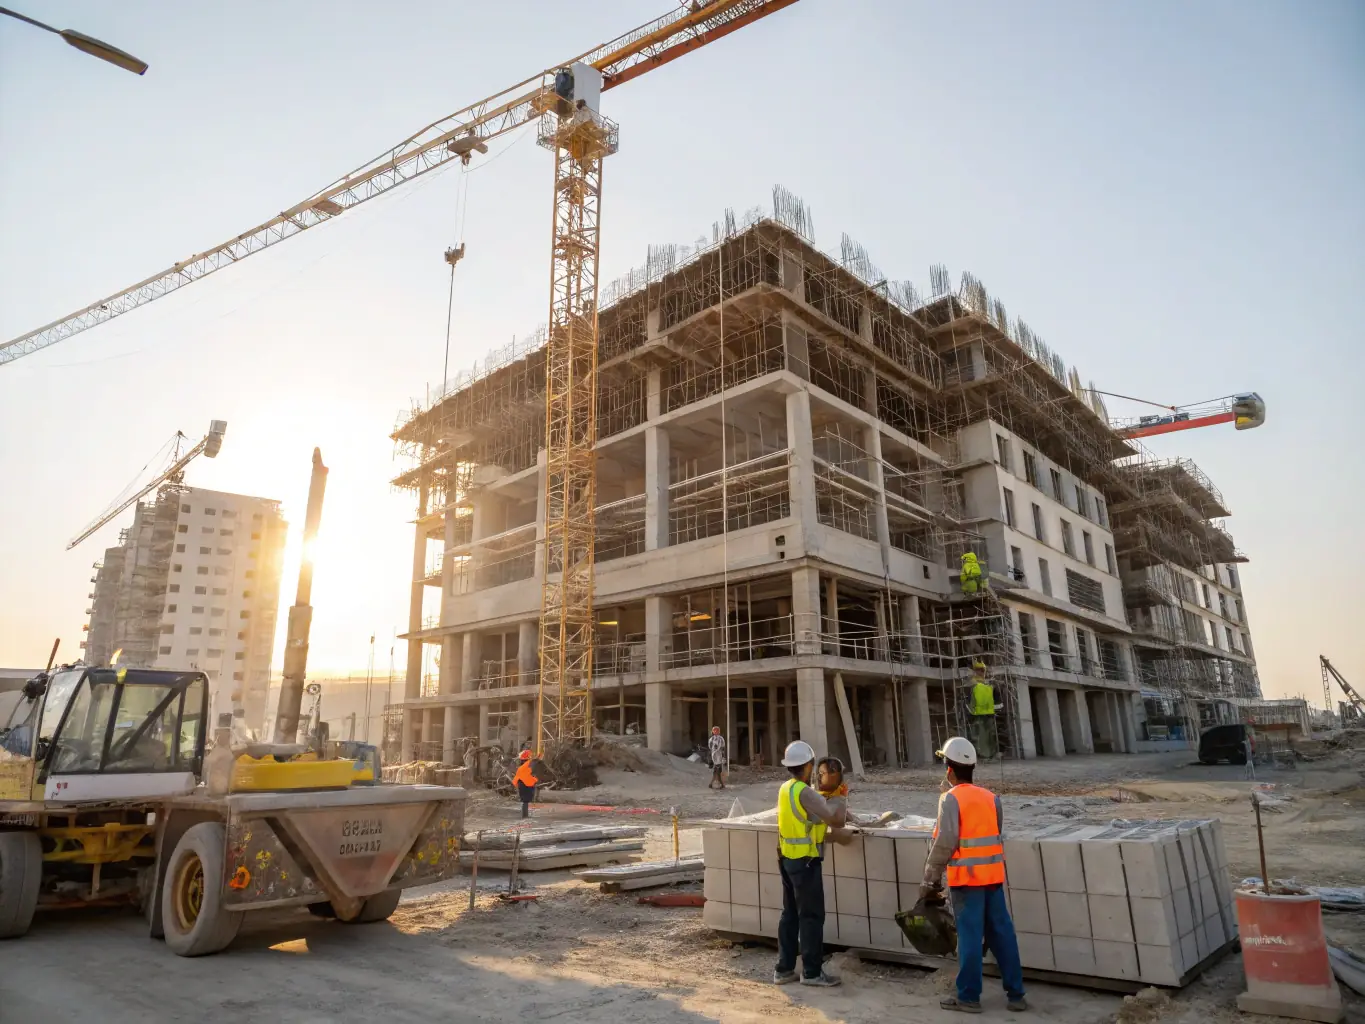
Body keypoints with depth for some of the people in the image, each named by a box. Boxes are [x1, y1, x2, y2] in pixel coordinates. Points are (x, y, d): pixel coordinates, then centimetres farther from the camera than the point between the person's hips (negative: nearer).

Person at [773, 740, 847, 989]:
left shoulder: (785, 789, 6)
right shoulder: (805, 793, -21)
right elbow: (837, 821, -17)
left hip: (788, 859, 9)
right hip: (805, 861, -9)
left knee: (790, 914, 15)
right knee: (811, 916, 3)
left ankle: (784, 969, 21)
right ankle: (812, 971, 11)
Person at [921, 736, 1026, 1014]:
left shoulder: (951, 798, -12)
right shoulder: (991, 797, 6)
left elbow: (945, 842, -16)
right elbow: (997, 836, 10)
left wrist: (930, 878, -8)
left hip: (966, 877, -6)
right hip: (993, 875, 6)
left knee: (969, 936, 2)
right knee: (1002, 933, 13)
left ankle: (969, 997, 11)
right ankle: (1016, 994, 20)